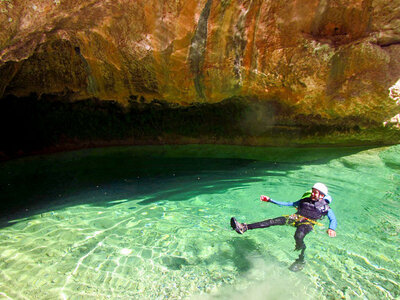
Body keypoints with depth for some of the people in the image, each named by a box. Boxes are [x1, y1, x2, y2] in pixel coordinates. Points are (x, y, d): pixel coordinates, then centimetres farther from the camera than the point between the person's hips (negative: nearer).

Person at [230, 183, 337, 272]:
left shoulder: (325, 207, 6)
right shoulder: (305, 200, 17)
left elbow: (333, 220, -5)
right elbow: (288, 204, 20)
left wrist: (332, 229, -31)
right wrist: (270, 200, 17)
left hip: (308, 223, -4)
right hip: (296, 218, 4)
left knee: (298, 236, -39)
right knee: (274, 221, -19)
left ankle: (301, 261, -12)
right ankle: (244, 227, -32)